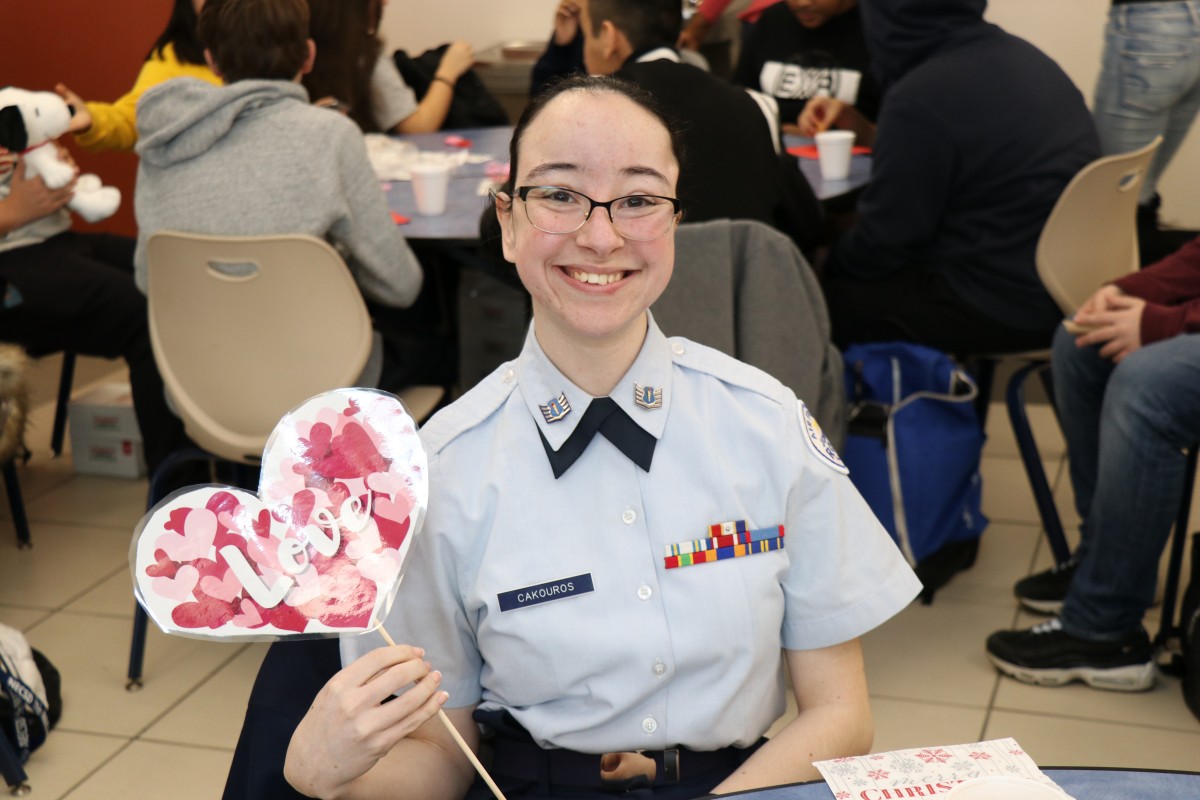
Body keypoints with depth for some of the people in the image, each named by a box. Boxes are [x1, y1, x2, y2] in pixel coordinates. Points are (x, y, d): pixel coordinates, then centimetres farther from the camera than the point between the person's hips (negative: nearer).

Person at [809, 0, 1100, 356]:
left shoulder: (921, 97, -20)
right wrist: (854, 121, 28)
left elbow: (881, 242, -13)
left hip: (1001, 306, -9)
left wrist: (828, 260, 8)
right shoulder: (1023, 56, 8)